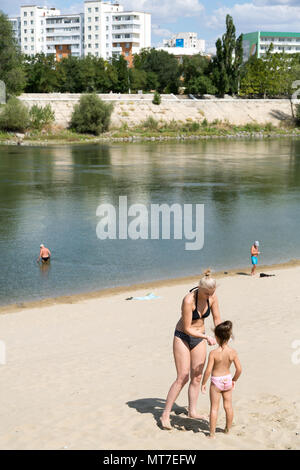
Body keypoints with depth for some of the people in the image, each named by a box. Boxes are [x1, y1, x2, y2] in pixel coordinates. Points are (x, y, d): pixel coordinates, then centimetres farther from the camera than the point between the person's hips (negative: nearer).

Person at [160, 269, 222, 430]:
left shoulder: (212, 297, -11)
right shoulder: (188, 300, -29)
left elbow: (216, 318, 3)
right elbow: (187, 328, -24)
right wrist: (206, 337, -28)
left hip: (199, 338, 6)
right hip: (182, 337, -6)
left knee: (197, 377, 8)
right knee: (182, 377, -10)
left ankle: (192, 411, 22)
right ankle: (165, 415, -4)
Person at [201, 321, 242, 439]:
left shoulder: (213, 353, -20)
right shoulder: (233, 352, -10)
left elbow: (208, 370, -20)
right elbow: (239, 369, -5)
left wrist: (203, 383, -6)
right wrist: (234, 380, 12)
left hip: (216, 381, -4)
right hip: (227, 380, 4)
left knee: (214, 408, 5)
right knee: (228, 406, 17)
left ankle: (212, 433, 9)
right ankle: (228, 429, 32)